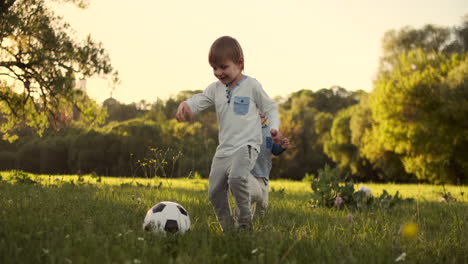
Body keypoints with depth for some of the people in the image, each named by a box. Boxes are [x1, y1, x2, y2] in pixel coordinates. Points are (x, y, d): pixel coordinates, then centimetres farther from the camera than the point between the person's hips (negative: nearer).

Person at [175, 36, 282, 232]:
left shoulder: (251, 85, -1)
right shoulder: (215, 89, 11)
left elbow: (270, 108, 7)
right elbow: (200, 100, -1)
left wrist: (274, 127, -11)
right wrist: (186, 104, -24)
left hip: (246, 145, -6)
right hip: (224, 149, 6)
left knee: (236, 177, -33)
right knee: (215, 193, 5)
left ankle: (245, 221, -15)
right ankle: (228, 229, 20)